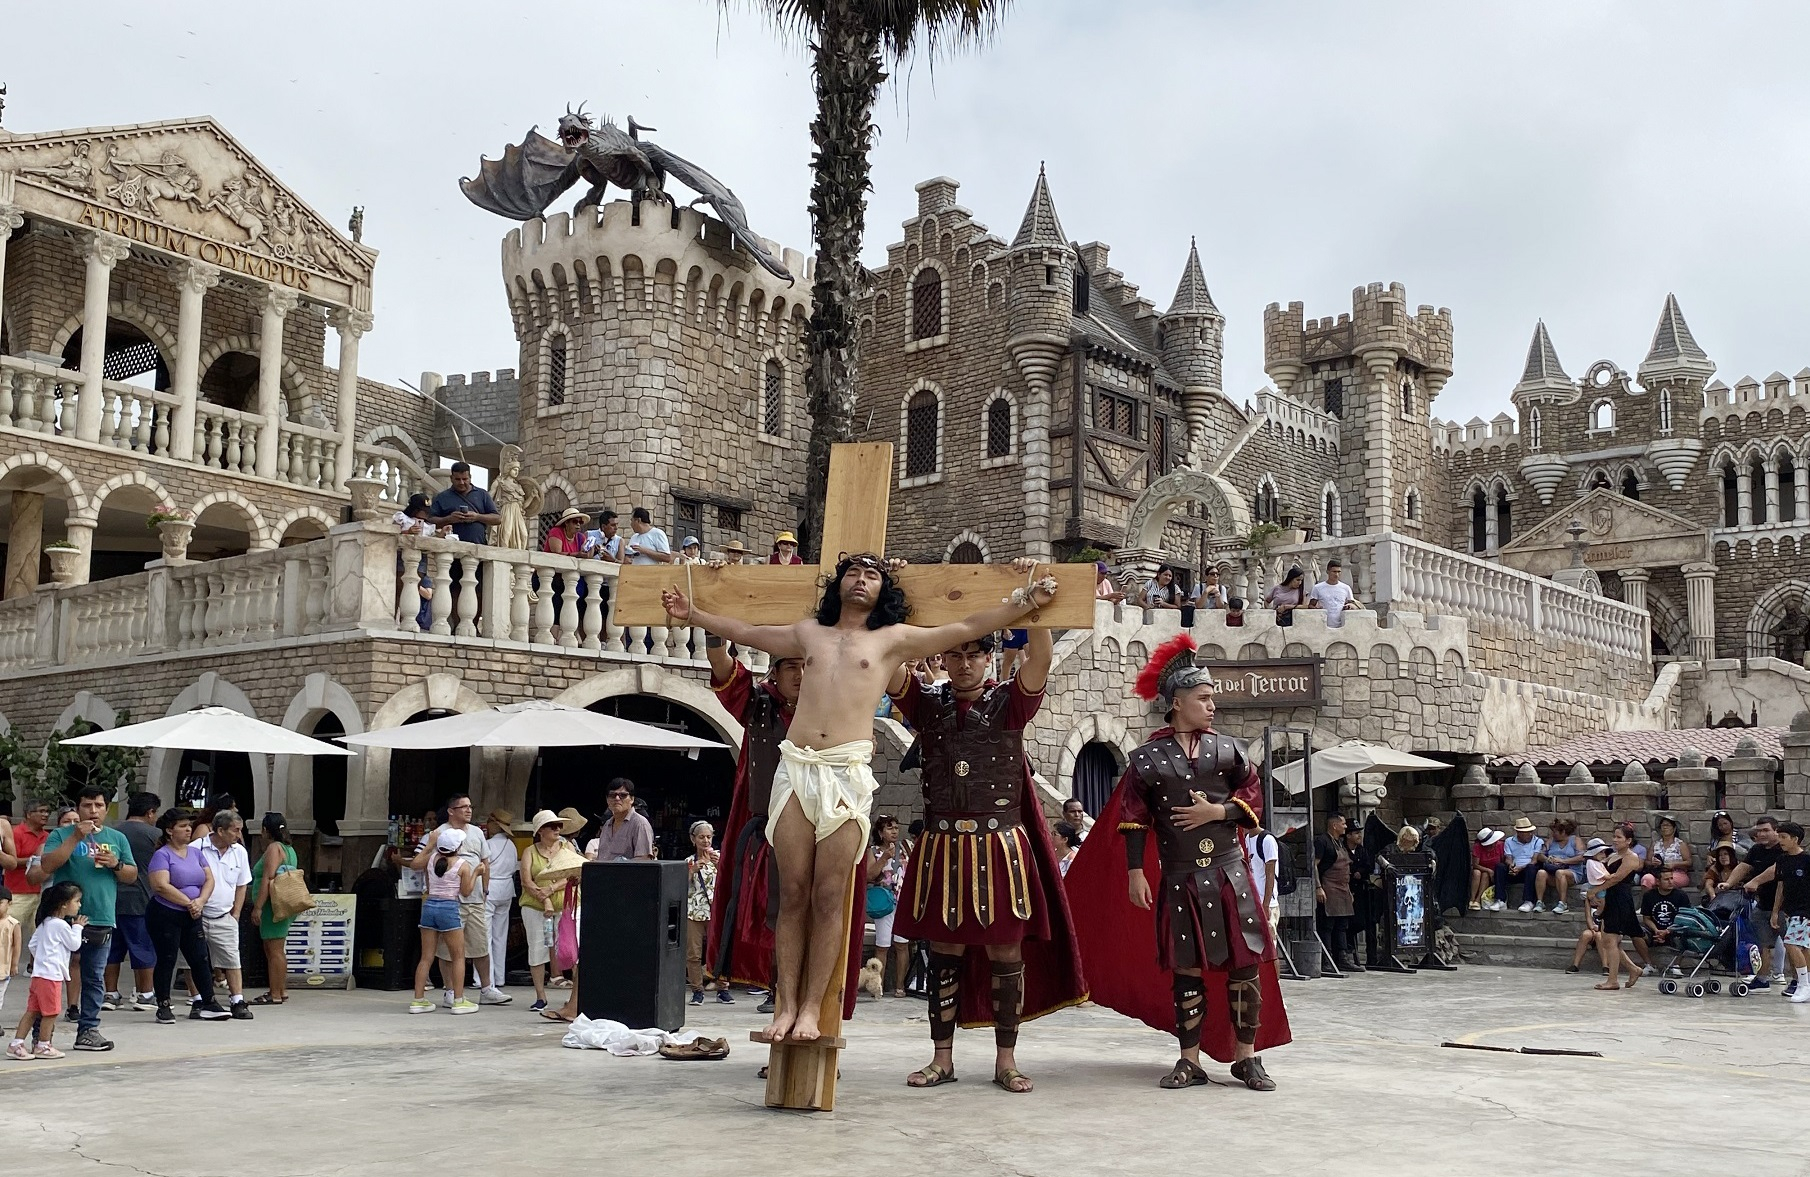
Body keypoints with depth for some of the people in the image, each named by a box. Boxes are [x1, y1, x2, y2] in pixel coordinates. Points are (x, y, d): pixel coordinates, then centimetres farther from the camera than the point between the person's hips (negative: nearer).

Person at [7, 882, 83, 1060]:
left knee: (32, 1011, 10)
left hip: (39, 972, 9)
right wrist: (77, 927, 5)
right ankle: (42, 1046, 8)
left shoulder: (45, 923, 15)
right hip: (51, 975, -9)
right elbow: (74, 945, -5)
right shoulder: (61, 925, -14)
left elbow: (33, 944, 18)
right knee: (51, 1012, 0)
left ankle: (16, 1044, 9)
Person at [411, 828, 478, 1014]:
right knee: (458, 956, 4)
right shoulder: (463, 864, -4)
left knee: (426, 957, 8)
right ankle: (459, 1001, 0)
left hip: (429, 905, 5)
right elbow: (466, 892, 1)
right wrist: (475, 873, 10)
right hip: (449, 908, -5)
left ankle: (418, 1000, 7)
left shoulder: (432, 860, 9)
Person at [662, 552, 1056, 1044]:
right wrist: (692, 614, 35)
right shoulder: (809, 633, 21)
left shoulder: (893, 639, 13)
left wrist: (1024, 601, 3)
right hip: (795, 767, 2)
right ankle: (786, 1007, 2)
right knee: (793, 894, -1)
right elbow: (744, 631, 33)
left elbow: (966, 628, 9)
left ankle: (811, 1010, 0)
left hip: (847, 772, -2)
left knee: (829, 899, -4)